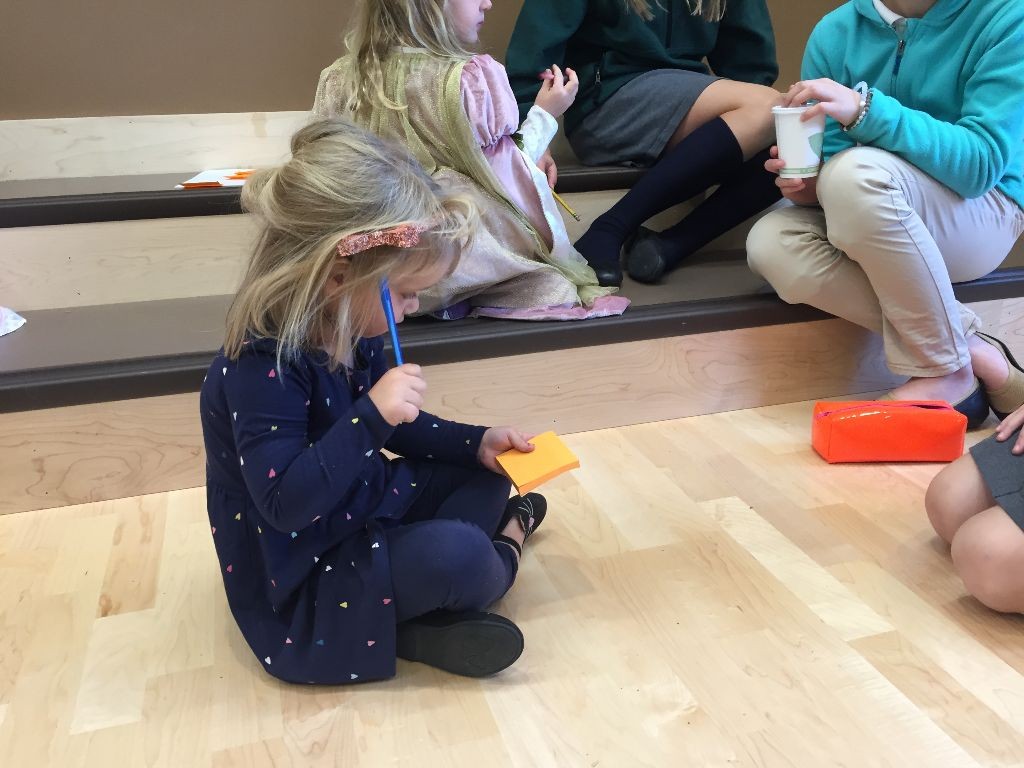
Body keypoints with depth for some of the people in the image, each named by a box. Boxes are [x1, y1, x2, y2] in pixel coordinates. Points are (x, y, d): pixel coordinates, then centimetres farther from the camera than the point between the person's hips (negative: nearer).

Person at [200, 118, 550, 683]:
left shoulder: (348, 331, -2)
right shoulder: (261, 366, -30)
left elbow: (394, 427, 11)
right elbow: (285, 504, -35)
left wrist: (476, 444, 0)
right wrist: (371, 415, -42)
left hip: (361, 511, 9)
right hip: (300, 581, -9)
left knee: (484, 479, 12)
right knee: (456, 554, -28)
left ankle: (426, 611, -4)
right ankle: (501, 554, 9)